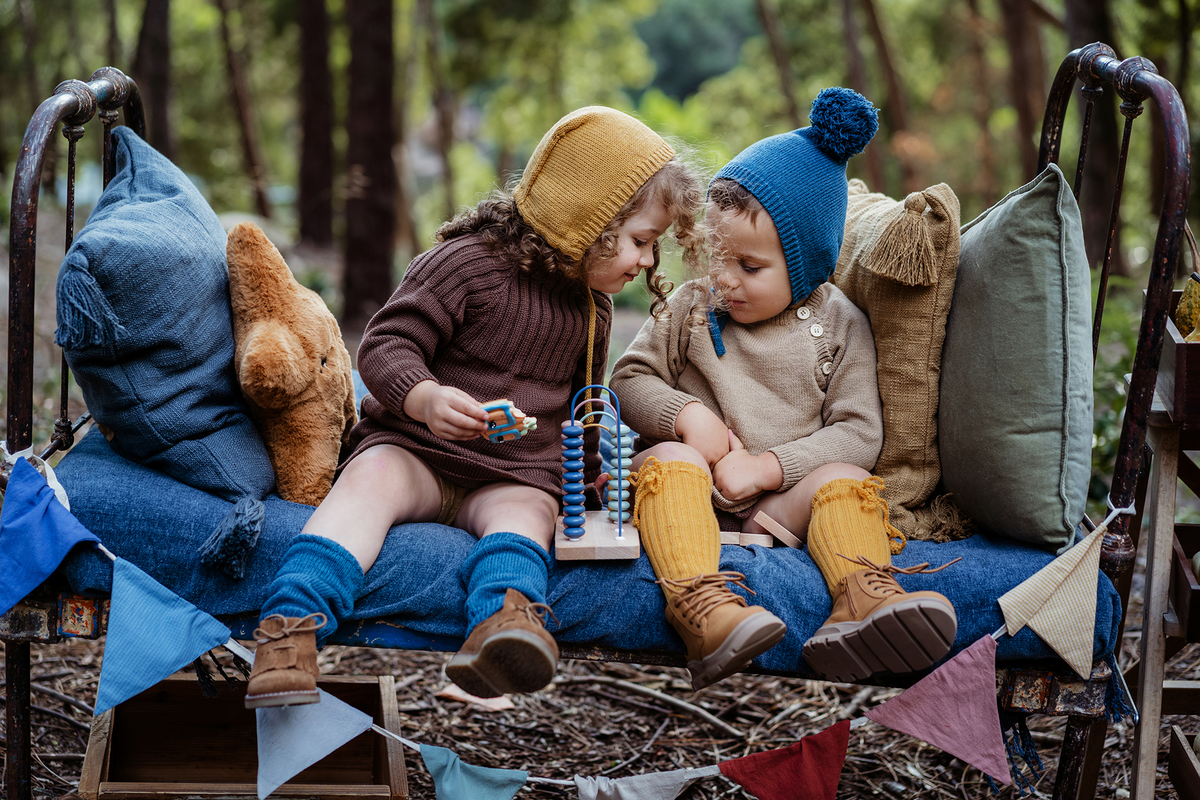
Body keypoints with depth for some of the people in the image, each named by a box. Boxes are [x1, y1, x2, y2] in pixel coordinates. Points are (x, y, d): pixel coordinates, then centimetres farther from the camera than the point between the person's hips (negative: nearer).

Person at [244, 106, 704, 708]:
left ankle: (503, 620, -64)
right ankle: (292, 625, -47)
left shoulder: (591, 308, 16)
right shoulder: (471, 262, -7)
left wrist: (592, 469, 20)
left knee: (526, 512, -32)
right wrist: (425, 398, -30)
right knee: (372, 476, -35)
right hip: (417, 451, -3)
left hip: (516, 478, 4)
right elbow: (385, 346, -12)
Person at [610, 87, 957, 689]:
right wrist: (686, 415, -11)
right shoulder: (691, 308, 9)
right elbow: (630, 380, 11)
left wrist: (766, 467, -15)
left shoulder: (839, 325, 4)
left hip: (780, 498, 0)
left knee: (843, 480, -26)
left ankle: (863, 600, -52)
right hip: (694, 493, 0)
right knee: (670, 460, -31)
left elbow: (859, 432, -3)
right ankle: (701, 605, -56)